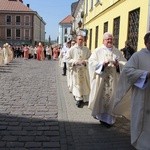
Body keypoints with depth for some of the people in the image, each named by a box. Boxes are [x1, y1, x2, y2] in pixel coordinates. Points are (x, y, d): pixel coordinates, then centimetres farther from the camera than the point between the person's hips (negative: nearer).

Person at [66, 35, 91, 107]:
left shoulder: (86, 49, 2)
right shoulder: (72, 49, -2)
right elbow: (68, 59, -1)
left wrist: (85, 61, -15)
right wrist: (75, 62, -16)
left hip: (84, 69, 2)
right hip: (76, 69, -1)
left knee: (85, 83, 6)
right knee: (77, 84, 1)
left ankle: (85, 98, 22)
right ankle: (78, 99, 8)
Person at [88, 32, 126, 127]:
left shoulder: (118, 52, 10)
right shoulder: (98, 51, 2)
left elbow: (125, 64, 5)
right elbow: (91, 62, -7)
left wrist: (118, 64, -16)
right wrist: (102, 63, -20)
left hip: (113, 80, 2)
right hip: (100, 79, -2)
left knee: (111, 97, 2)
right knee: (100, 96, 4)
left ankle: (108, 118, 10)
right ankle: (98, 113, 26)